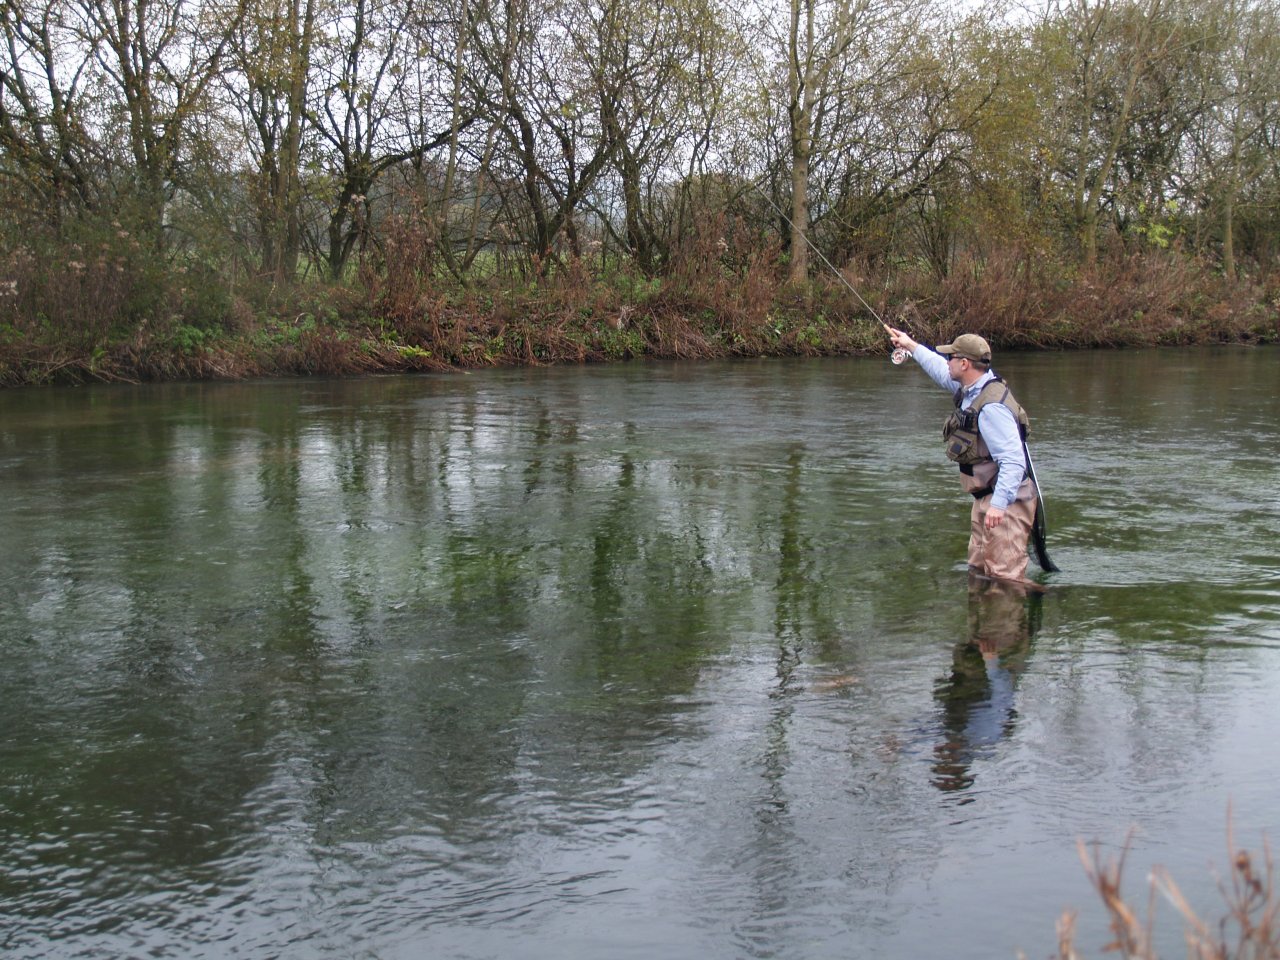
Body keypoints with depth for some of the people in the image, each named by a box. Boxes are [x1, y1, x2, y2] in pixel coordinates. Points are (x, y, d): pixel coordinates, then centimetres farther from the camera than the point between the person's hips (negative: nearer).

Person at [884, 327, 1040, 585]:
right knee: (978, 572, 15)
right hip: (985, 498, 11)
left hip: (1006, 499, -11)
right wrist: (911, 346, 39)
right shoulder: (972, 389, 7)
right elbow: (944, 373, 30)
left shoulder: (992, 406, -24)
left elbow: (1013, 460, -29)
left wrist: (999, 504, -35)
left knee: (1005, 577, -16)